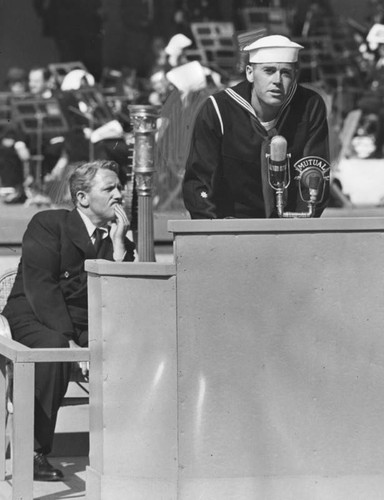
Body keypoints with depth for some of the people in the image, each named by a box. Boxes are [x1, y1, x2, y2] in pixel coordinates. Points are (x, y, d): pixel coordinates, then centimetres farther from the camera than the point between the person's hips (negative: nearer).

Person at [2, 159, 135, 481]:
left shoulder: (118, 240, 13)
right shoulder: (47, 224, -3)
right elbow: (39, 286, -15)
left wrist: (119, 242, -7)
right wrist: (67, 338, -24)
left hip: (87, 325, 5)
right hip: (34, 319, -5)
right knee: (53, 347, -38)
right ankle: (35, 451, -30)